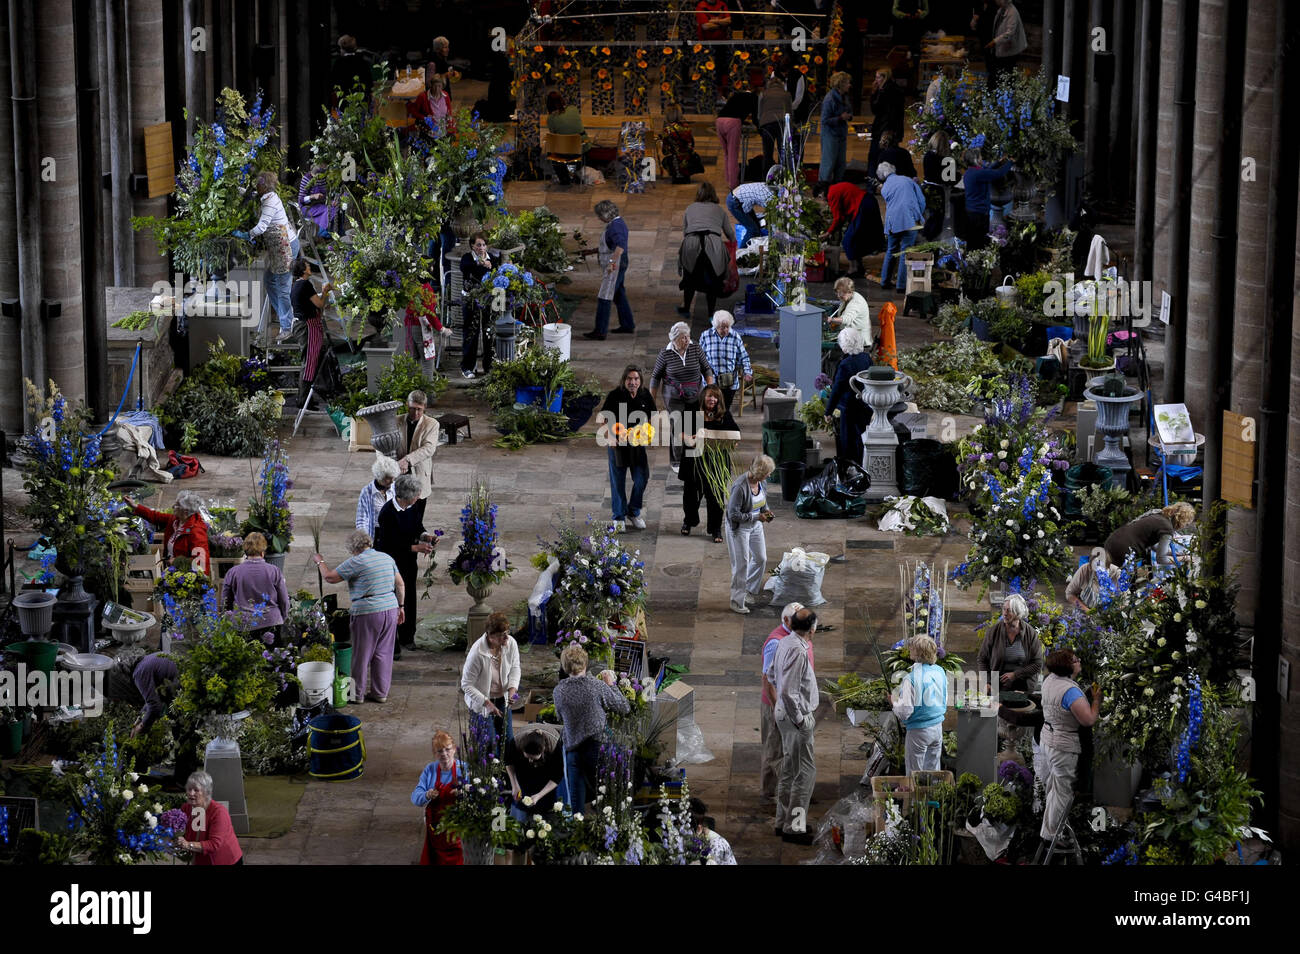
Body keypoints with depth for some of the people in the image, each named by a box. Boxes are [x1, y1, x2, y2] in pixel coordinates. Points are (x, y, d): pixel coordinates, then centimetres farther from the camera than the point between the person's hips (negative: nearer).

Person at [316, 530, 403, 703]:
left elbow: (330, 577, -6)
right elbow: (400, 584, 14)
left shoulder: (355, 562, -12)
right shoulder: (387, 558, 9)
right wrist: (400, 606, 23)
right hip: (390, 609, 6)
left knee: (362, 654, 7)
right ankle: (381, 692, 19)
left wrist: (320, 562, 11)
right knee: (383, 653, 13)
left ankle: (358, 693, 17)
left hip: (368, 613, -6)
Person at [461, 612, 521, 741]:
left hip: (502, 699, 4)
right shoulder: (477, 653, -32)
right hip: (482, 700, -4)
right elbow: (466, 685, -23)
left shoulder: (511, 643, -18)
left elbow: (515, 668, 1)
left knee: (505, 736, 13)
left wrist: (512, 689, -17)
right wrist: (487, 703, -27)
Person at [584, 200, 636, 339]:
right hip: (618, 265, 11)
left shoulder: (615, 226, -21)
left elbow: (620, 246, -37)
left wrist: (611, 261, -41)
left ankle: (600, 331, -9)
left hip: (615, 266, -11)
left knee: (604, 298, -9)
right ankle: (628, 325, 30)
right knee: (619, 295, 21)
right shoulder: (618, 222, 11)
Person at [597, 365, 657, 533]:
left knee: (642, 478, 5)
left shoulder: (645, 395, -1)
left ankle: (634, 512, 27)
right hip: (617, 443, -3)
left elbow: (653, 417, 12)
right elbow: (601, 420, -14)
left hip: (638, 444, 3)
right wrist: (608, 437, -27)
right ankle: (619, 517, 19)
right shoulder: (614, 396, -14)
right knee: (618, 481, 5)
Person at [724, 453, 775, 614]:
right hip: (739, 527, -8)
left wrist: (766, 510, -5)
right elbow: (733, 514, -27)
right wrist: (756, 517, -24)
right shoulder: (740, 486, -31)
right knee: (741, 564, -2)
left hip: (755, 525, 8)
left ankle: (750, 589, 37)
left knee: (761, 558, 15)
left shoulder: (760, 482, -6)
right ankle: (737, 602, 11)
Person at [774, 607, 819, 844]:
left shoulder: (785, 643, 6)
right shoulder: (797, 651, -24)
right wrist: (800, 720, -18)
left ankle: (784, 821, 26)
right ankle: (794, 827, -4)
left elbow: (773, 670, 22)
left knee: (789, 770, 18)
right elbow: (788, 692, -27)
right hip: (796, 714, -10)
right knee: (805, 772, -5)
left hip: (784, 712, 10)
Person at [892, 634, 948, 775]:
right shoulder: (940, 672, 2)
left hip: (918, 730, -6)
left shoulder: (911, 678, -20)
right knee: (933, 771, 16)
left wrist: (894, 703, -1)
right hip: (938, 728, 6)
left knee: (915, 773, 6)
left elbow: (905, 711, -19)